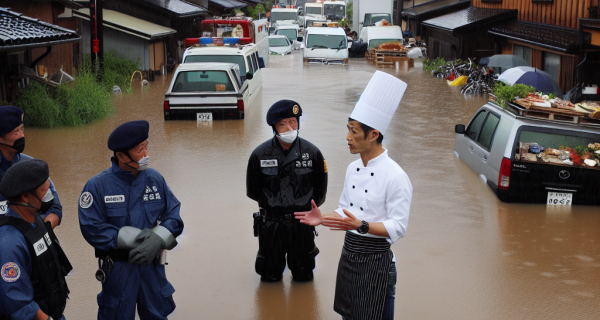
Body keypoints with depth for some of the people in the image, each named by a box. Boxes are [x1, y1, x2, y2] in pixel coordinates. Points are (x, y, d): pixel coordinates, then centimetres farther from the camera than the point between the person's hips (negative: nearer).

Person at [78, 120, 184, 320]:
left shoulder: (155, 179, -1)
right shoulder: (98, 186, -12)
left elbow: (174, 215, -3)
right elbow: (92, 229, -18)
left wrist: (157, 240, -23)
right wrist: (138, 237, -22)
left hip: (152, 265, 3)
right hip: (117, 270, -3)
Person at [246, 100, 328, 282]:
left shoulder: (312, 153, -9)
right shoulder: (259, 155, -11)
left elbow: (320, 191, 3)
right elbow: (252, 192, 2)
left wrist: (306, 209, 5)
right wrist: (273, 206, 5)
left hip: (302, 224, 0)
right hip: (271, 224, 0)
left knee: (304, 277, 14)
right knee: (269, 278, 13)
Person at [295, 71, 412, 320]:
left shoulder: (395, 177, -19)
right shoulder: (353, 168, 7)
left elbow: (398, 227, -20)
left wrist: (360, 225, -32)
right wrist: (324, 219, -1)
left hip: (376, 259, -8)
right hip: (349, 253, 8)